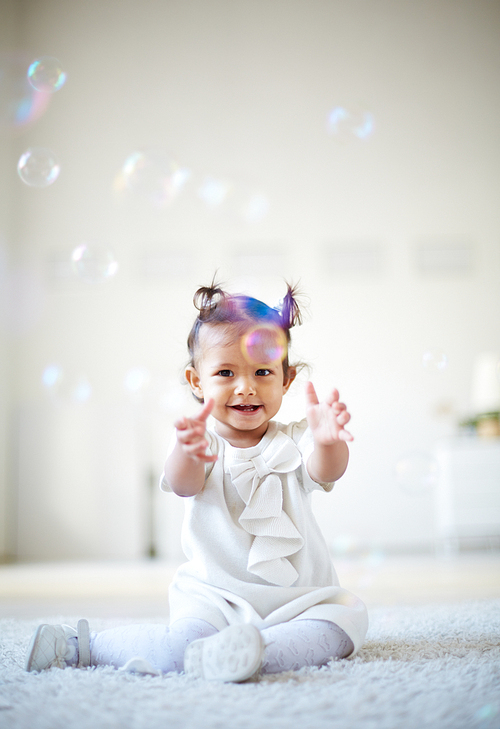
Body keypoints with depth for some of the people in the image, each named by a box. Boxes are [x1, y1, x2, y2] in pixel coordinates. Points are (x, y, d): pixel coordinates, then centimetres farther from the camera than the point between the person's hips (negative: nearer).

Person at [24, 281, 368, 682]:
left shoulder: (295, 441, -2)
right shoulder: (202, 444, -6)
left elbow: (326, 471, -23)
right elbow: (183, 484, -27)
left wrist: (328, 441, -49)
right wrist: (187, 451, -53)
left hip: (299, 597, 3)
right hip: (216, 598, -2)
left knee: (350, 615, -23)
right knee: (181, 646, -26)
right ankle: (79, 644, -4)